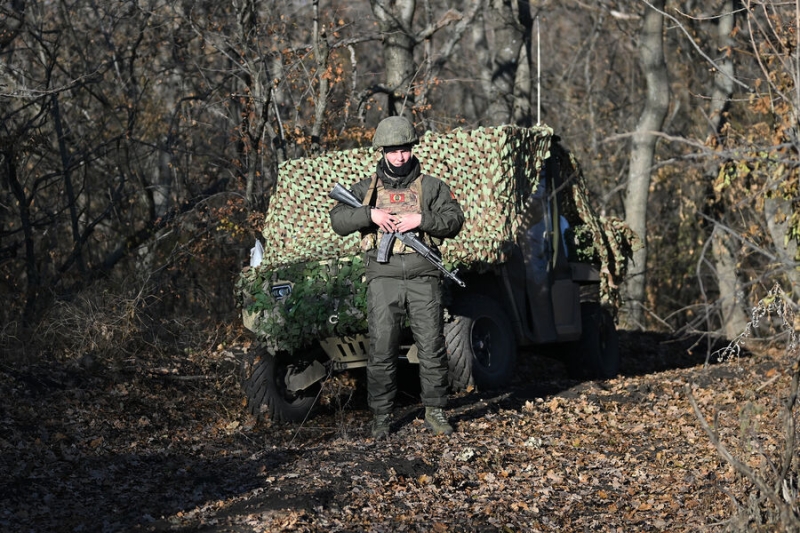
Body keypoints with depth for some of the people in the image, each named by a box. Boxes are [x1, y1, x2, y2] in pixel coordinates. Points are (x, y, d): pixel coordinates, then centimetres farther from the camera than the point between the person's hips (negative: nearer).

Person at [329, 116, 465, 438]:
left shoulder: (432, 187, 11)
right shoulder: (366, 188, 13)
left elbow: (454, 221, 0)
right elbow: (338, 220, 4)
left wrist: (420, 219, -14)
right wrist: (370, 214, -12)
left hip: (423, 279, 0)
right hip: (383, 279, 0)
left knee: (432, 348, -1)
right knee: (381, 351, -1)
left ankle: (435, 411, 10)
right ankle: (381, 417, 7)